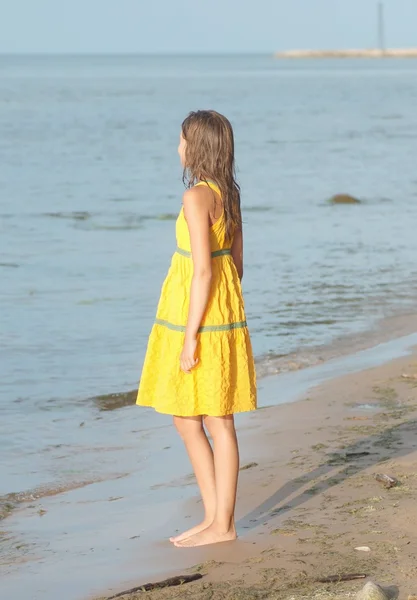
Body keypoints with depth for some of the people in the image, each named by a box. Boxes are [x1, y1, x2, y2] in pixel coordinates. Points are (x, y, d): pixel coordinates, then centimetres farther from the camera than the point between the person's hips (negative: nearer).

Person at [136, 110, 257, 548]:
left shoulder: (196, 198, -17)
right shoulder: (229, 195, 10)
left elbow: (204, 271, -20)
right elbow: (237, 260, 15)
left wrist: (190, 337, -18)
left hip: (198, 316, -9)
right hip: (223, 313, 9)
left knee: (217, 424, -1)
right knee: (187, 421, 14)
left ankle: (222, 524, 7)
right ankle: (215, 517, 19)